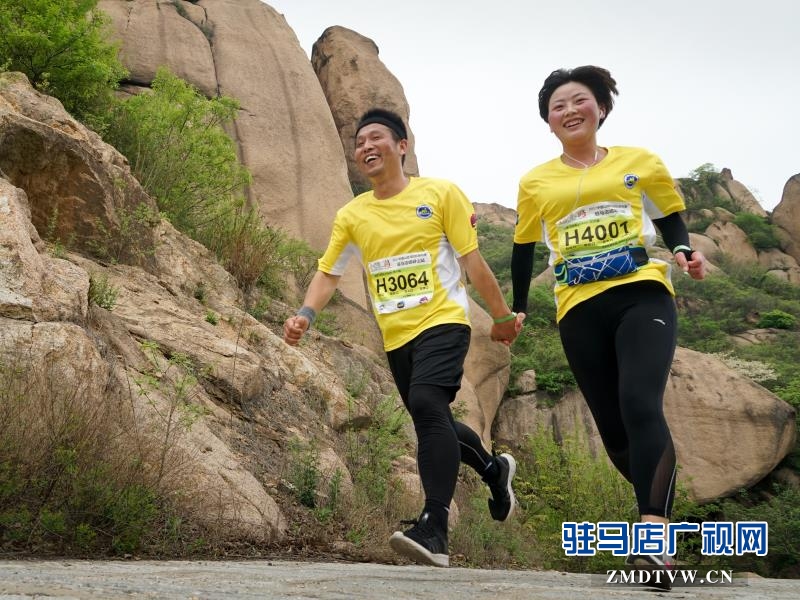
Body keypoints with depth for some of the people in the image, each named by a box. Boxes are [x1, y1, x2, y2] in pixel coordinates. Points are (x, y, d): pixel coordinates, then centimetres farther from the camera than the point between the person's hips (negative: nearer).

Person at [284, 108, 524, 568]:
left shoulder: (440, 193, -1)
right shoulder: (351, 215, 8)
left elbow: (472, 260, 1)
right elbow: (329, 273, 9)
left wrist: (502, 316, 5)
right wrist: (306, 315, -9)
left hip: (443, 321, -5)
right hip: (396, 335, 6)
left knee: (427, 404, -28)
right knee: (434, 425, 15)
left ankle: (435, 530, -29)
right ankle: (495, 469, 44)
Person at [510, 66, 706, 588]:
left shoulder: (641, 162, 10)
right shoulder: (536, 182, 13)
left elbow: (671, 222, 16)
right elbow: (524, 249, 20)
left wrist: (684, 252, -4)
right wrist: (518, 308, 19)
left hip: (643, 296, -2)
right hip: (580, 310, 3)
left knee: (640, 405, -24)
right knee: (613, 427, 3)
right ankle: (660, 512, 25)